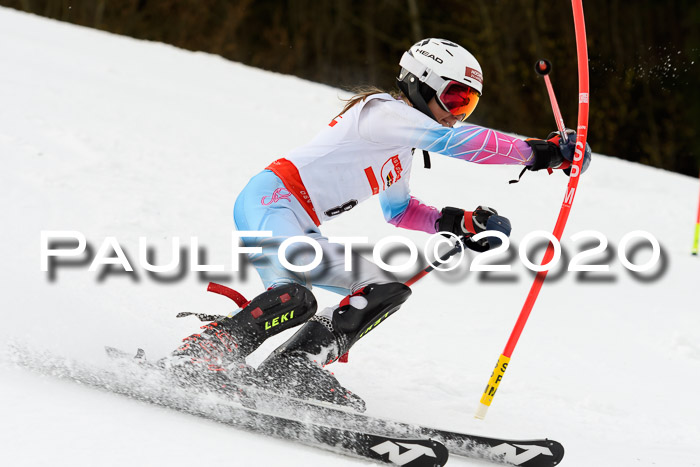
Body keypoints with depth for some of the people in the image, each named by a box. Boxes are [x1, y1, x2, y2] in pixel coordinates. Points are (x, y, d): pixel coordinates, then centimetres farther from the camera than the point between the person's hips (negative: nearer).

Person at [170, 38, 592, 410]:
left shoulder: (402, 151, 19)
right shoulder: (382, 111, -10)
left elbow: (399, 210, 33)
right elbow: (452, 141, -23)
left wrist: (457, 223, 16)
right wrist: (539, 152, -23)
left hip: (303, 232, 10)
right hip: (269, 202, -10)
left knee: (389, 288, 5)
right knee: (295, 298, -35)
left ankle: (291, 368, -6)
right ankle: (200, 355, -24)